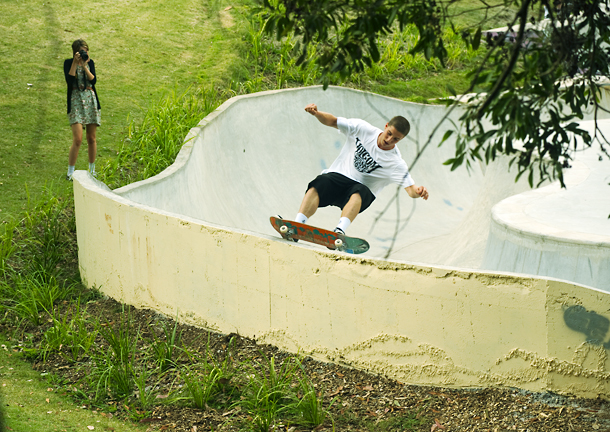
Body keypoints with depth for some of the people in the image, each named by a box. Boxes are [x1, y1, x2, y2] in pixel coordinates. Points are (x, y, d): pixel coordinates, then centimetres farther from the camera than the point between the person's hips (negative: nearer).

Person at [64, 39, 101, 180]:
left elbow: (94, 80, -5)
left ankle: (92, 170, 21)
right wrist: (75, 63, -17)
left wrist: (85, 66, -16)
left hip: (91, 101, 4)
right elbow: (69, 81, -15)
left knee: (91, 138, 8)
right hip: (76, 102, -4)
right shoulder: (68, 63, 0)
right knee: (77, 139, -14)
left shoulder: (90, 62, 9)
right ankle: (70, 172, -5)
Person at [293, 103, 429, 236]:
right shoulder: (362, 128, -1)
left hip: (363, 191, -1)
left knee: (359, 192, -38)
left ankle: (340, 230, -59)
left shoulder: (397, 163, -6)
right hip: (336, 176, 1)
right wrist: (316, 113, -17)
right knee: (318, 184, -32)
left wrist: (418, 191, -38)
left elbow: (410, 188, -14)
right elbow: (332, 121, 3)